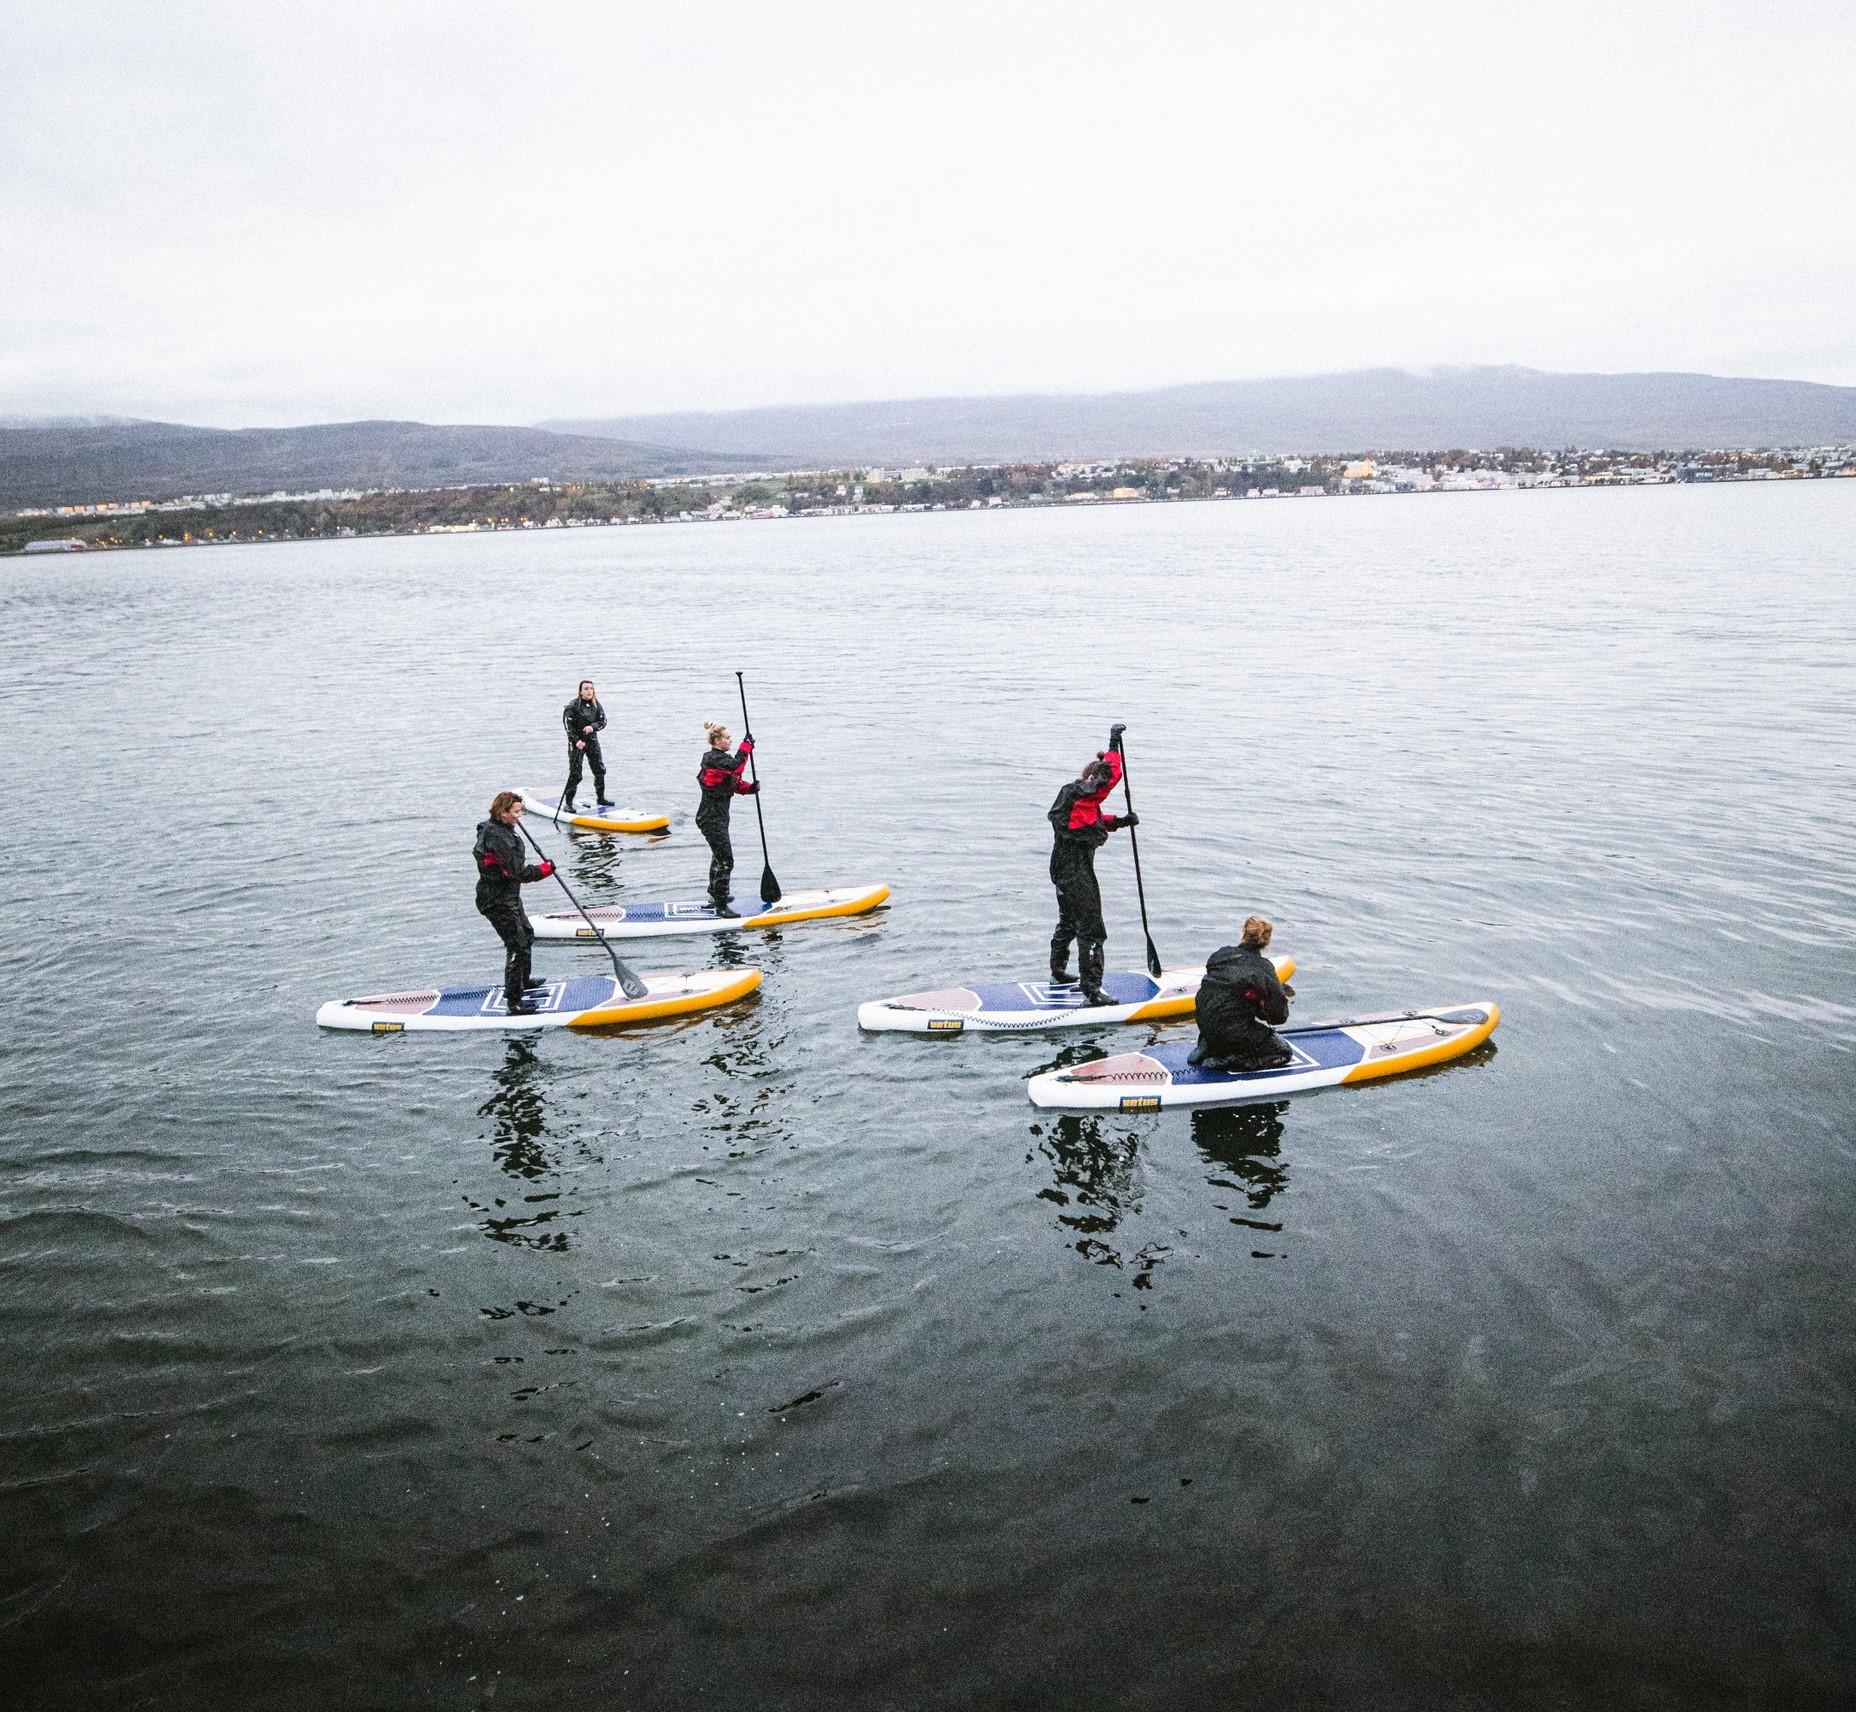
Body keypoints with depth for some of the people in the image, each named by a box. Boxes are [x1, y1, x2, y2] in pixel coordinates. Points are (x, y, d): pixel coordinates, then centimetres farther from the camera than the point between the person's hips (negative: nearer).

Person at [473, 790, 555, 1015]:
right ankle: (514, 1001, -2)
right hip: (498, 901, -11)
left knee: (527, 935, 26)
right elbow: (520, 873, -27)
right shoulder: (499, 838, -26)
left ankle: (523, 981, 46)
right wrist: (546, 869, -15)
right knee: (517, 946, -7)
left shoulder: (492, 829, 7)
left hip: (508, 897, 11)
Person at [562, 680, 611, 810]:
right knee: (575, 773, -7)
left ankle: (601, 798, 27)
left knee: (600, 770, 11)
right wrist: (577, 740, -21)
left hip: (592, 740, 5)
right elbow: (569, 726, -12)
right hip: (576, 742, -5)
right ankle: (568, 802, 0)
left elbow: (603, 721, 2)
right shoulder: (573, 705, -12)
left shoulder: (596, 704, 3)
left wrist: (593, 727, -18)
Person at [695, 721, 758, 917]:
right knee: (725, 861, -12)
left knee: (719, 856, 27)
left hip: (718, 817, 11)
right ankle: (721, 906, -9)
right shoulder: (715, 759, -18)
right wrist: (746, 746, -27)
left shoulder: (718, 758, 14)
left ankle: (715, 894, 46)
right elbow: (735, 767, -37)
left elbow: (735, 782, 13)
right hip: (712, 819, -11)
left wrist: (750, 787, -6)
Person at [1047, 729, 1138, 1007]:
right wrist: (1114, 745, -15)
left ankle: (1058, 973, 41)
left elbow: (1098, 822, 24)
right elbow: (1112, 775, -26)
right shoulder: (1081, 795, -19)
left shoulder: (1074, 795, 12)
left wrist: (1121, 821, 9)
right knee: (1091, 931, -8)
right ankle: (1092, 990, -9)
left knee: (1068, 923, 26)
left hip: (1063, 869, 11)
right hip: (1077, 873, -11)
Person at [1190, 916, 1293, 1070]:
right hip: (1232, 1031, -7)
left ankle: (1206, 1047, 13)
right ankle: (1222, 1062, -8)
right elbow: (1280, 1015, -10)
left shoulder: (1221, 954, 1)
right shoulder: (1263, 968, -13)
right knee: (1284, 1052, 8)